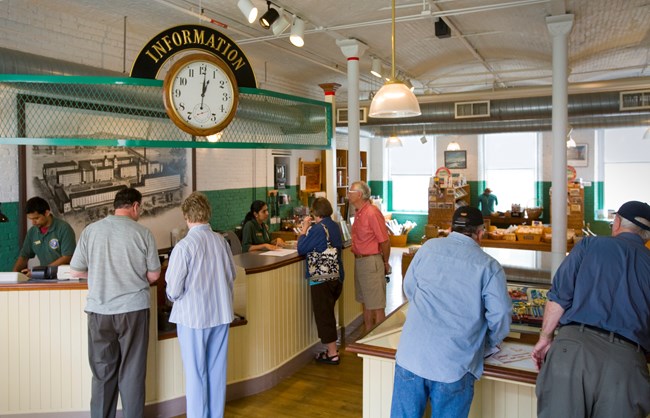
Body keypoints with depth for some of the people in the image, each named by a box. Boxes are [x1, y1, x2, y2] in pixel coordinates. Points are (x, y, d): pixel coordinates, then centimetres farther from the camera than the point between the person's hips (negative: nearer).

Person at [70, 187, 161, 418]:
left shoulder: (90, 230, -1)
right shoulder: (142, 232, -7)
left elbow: (76, 271, 4)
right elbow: (154, 275, -1)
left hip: (99, 310, 2)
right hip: (133, 308, -2)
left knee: (102, 371, 14)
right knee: (132, 371, 9)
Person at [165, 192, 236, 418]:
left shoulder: (184, 246, -18)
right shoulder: (221, 241, -4)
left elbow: (173, 289, -15)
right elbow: (231, 275, 7)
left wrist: (174, 296, 7)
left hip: (193, 316, -4)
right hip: (221, 313, 5)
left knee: (196, 373, 10)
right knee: (217, 370, 17)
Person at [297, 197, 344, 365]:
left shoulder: (318, 229, -18)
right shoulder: (335, 226, 7)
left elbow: (301, 249, -15)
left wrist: (304, 229, -4)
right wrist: (309, 230, 13)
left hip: (321, 279, -8)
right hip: (337, 277, 8)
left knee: (324, 315, 2)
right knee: (329, 313, 20)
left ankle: (332, 354, 8)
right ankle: (332, 347, 30)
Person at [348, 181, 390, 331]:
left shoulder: (372, 213, -19)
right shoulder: (358, 213, 10)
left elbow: (384, 241, -15)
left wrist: (385, 263, -5)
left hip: (371, 261, -9)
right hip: (359, 261, 9)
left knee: (376, 305, 1)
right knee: (365, 302, 18)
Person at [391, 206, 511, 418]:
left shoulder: (428, 247, 5)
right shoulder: (489, 266, -3)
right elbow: (500, 317, -5)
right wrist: (488, 346, 14)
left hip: (411, 355, 2)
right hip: (454, 368, -2)